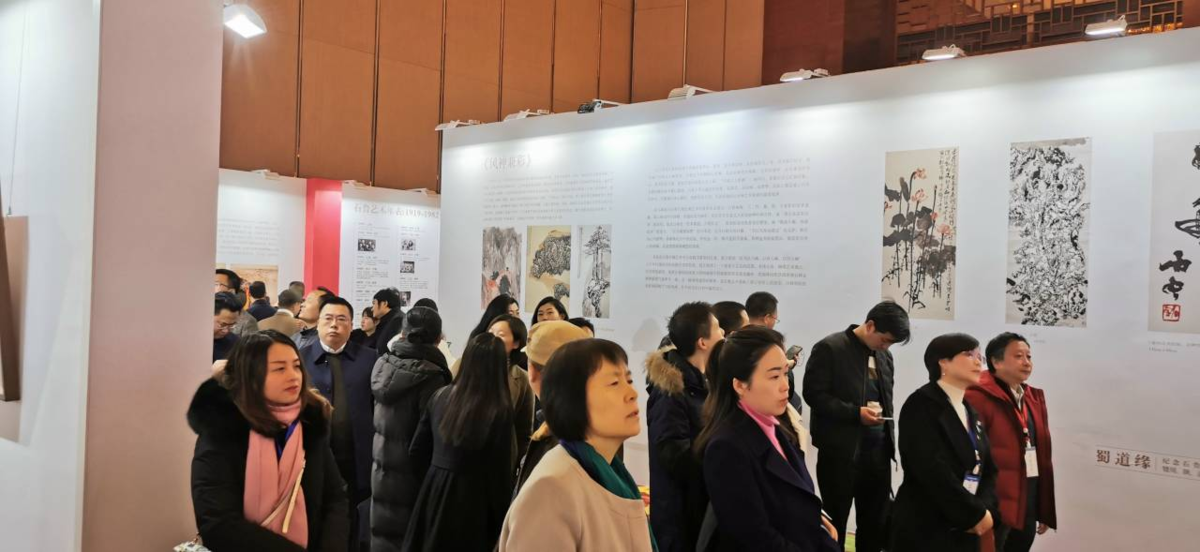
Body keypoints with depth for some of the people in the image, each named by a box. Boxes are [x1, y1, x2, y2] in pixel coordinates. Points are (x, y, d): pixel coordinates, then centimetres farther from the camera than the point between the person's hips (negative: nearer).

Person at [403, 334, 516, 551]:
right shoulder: (500, 409, -15)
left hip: (433, 492, 5)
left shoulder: (441, 395, 0)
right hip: (471, 499, -4)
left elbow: (417, 452, 8)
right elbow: (500, 471, -11)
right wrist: (500, 520, 1)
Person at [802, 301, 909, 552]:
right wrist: (855, 412, -20)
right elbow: (814, 394, -14)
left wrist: (889, 435, 10)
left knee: (876, 522, 13)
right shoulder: (829, 348, -10)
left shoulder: (885, 356, 12)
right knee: (835, 521, 4)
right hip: (841, 449, -6)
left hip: (878, 448, 6)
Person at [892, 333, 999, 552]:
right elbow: (932, 470, -19)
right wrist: (975, 513, -12)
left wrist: (986, 509, -7)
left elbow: (988, 469, 12)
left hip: (966, 532, 7)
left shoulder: (971, 412, 16)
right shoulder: (922, 404, -10)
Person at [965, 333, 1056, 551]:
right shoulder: (979, 397, -14)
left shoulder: (1034, 397, 14)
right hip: (995, 502, -8)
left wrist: (1045, 510, 15)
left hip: (1029, 500, 8)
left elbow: (1042, 454, 16)